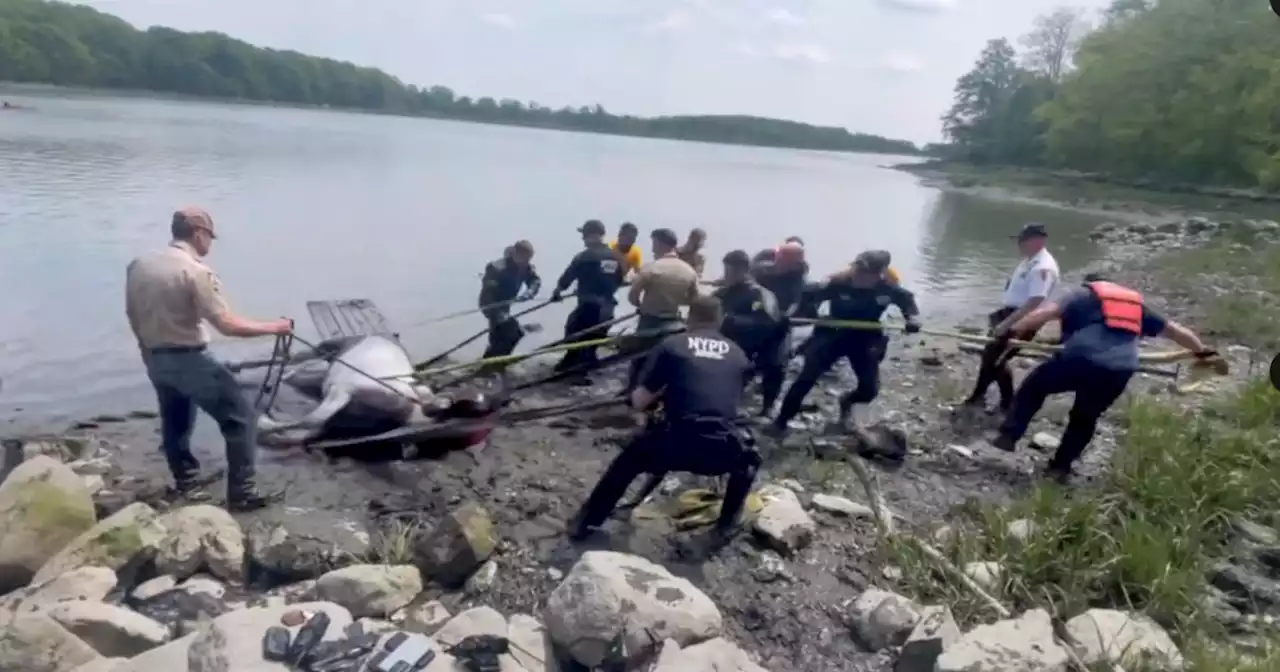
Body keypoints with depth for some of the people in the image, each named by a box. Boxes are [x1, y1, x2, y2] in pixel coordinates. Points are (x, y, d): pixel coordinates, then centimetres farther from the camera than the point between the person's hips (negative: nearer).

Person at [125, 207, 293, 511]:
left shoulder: (138, 265, 4)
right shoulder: (196, 271, -20)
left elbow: (132, 315, 13)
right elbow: (227, 324, -24)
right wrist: (273, 327, -15)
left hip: (155, 359, 8)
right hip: (189, 359, -8)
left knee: (175, 420, 25)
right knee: (238, 416, 0)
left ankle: (186, 480, 39)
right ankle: (241, 492, 1)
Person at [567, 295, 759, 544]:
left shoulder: (672, 345, 10)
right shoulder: (738, 354, 17)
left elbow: (638, 402, 11)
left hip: (674, 441, -1)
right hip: (723, 447, 1)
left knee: (627, 462, 31)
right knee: (748, 460, 37)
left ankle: (586, 522, 34)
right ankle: (727, 524, 34)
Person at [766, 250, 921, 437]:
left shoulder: (887, 288, -19)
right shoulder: (839, 283, -26)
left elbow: (906, 298, 3)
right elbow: (809, 296, -20)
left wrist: (912, 317, -14)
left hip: (865, 341, 2)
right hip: (833, 336, -2)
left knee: (869, 390, -2)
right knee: (806, 378, -10)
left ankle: (847, 401, 37)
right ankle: (781, 421, 6)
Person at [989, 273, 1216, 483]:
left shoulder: (1082, 295, 17)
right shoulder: (1136, 303, 31)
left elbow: (1046, 311, -1)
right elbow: (1174, 330, 38)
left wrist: (1011, 331, -3)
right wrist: (1201, 351, 53)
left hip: (1082, 360, -4)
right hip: (1119, 372, 4)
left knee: (1035, 385, 18)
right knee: (1085, 418, 24)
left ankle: (1009, 436, 11)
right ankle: (1060, 467, 23)